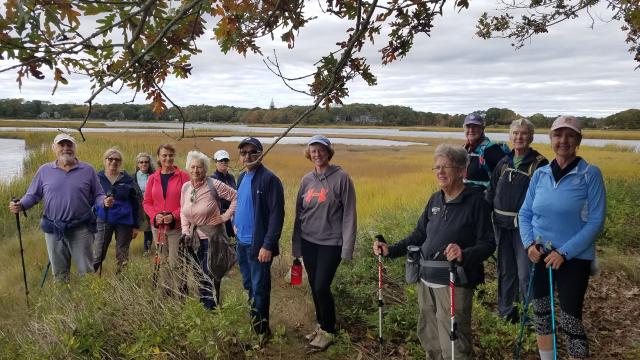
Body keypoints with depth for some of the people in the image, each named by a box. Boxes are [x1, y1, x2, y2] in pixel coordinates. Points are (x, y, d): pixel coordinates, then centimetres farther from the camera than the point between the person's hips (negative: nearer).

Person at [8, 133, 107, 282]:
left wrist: (105, 201, -17)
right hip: (53, 229, 2)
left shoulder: (88, 170, 2)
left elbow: (97, 195, 5)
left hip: (81, 229, -2)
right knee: (59, 273, 14)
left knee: (86, 271, 3)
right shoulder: (44, 170, 6)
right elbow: (33, 195, 10)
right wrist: (20, 205, -10)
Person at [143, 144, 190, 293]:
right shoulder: (153, 178, 8)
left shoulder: (183, 176, -4)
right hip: (158, 226, 4)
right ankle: (167, 292, 25)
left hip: (177, 226, -4)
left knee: (175, 263, -7)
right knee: (163, 262, 12)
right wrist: (155, 215, -8)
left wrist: (174, 215, -16)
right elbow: (147, 202, 10)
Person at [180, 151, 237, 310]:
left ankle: (211, 308, 10)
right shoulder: (185, 187, 3)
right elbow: (183, 212, 11)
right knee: (201, 273, 16)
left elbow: (236, 197, -10)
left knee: (209, 274, -4)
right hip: (195, 238, 6)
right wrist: (186, 232, 1)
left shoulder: (214, 185, -15)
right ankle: (202, 307, 30)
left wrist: (226, 216, -12)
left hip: (212, 236, -6)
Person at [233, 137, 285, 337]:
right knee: (248, 285, 21)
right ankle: (253, 321, 38)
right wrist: (235, 223, 10)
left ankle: (261, 330, 17)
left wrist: (268, 245, -24)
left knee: (259, 289, 2)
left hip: (258, 244, -8)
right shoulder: (242, 177, 10)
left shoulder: (269, 179, -16)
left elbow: (277, 215, -20)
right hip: (241, 241, 8)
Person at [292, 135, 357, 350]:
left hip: (331, 243, -5)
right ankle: (321, 325, 32)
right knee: (314, 288, 12)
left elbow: (349, 214, -9)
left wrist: (347, 247, -12)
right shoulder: (307, 180, 7)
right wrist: (296, 244, 11)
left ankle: (328, 331, 15)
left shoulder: (341, 178, -8)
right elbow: (299, 213, 12)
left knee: (322, 287, -6)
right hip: (309, 242, 5)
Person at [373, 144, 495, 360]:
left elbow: (487, 244, -13)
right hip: (426, 281, 7)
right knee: (428, 337, 19)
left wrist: (464, 255, -32)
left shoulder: (475, 201, -9)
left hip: (454, 283, -7)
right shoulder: (435, 200, 11)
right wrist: (390, 250, 6)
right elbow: (419, 235, 16)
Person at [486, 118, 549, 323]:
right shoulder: (504, 163, 10)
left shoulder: (540, 164, -6)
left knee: (525, 273, -6)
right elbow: (491, 192, 15)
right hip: (502, 225, 5)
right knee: (505, 271, 15)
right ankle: (506, 311, 29)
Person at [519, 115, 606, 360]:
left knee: (570, 319, -2)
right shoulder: (540, 174, 2)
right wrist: (529, 243, -8)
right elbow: (525, 213, 8)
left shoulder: (590, 174, -10)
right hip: (540, 256, 4)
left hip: (575, 259, -4)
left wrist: (564, 252, -17)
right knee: (541, 313, 14)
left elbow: (596, 221, -12)